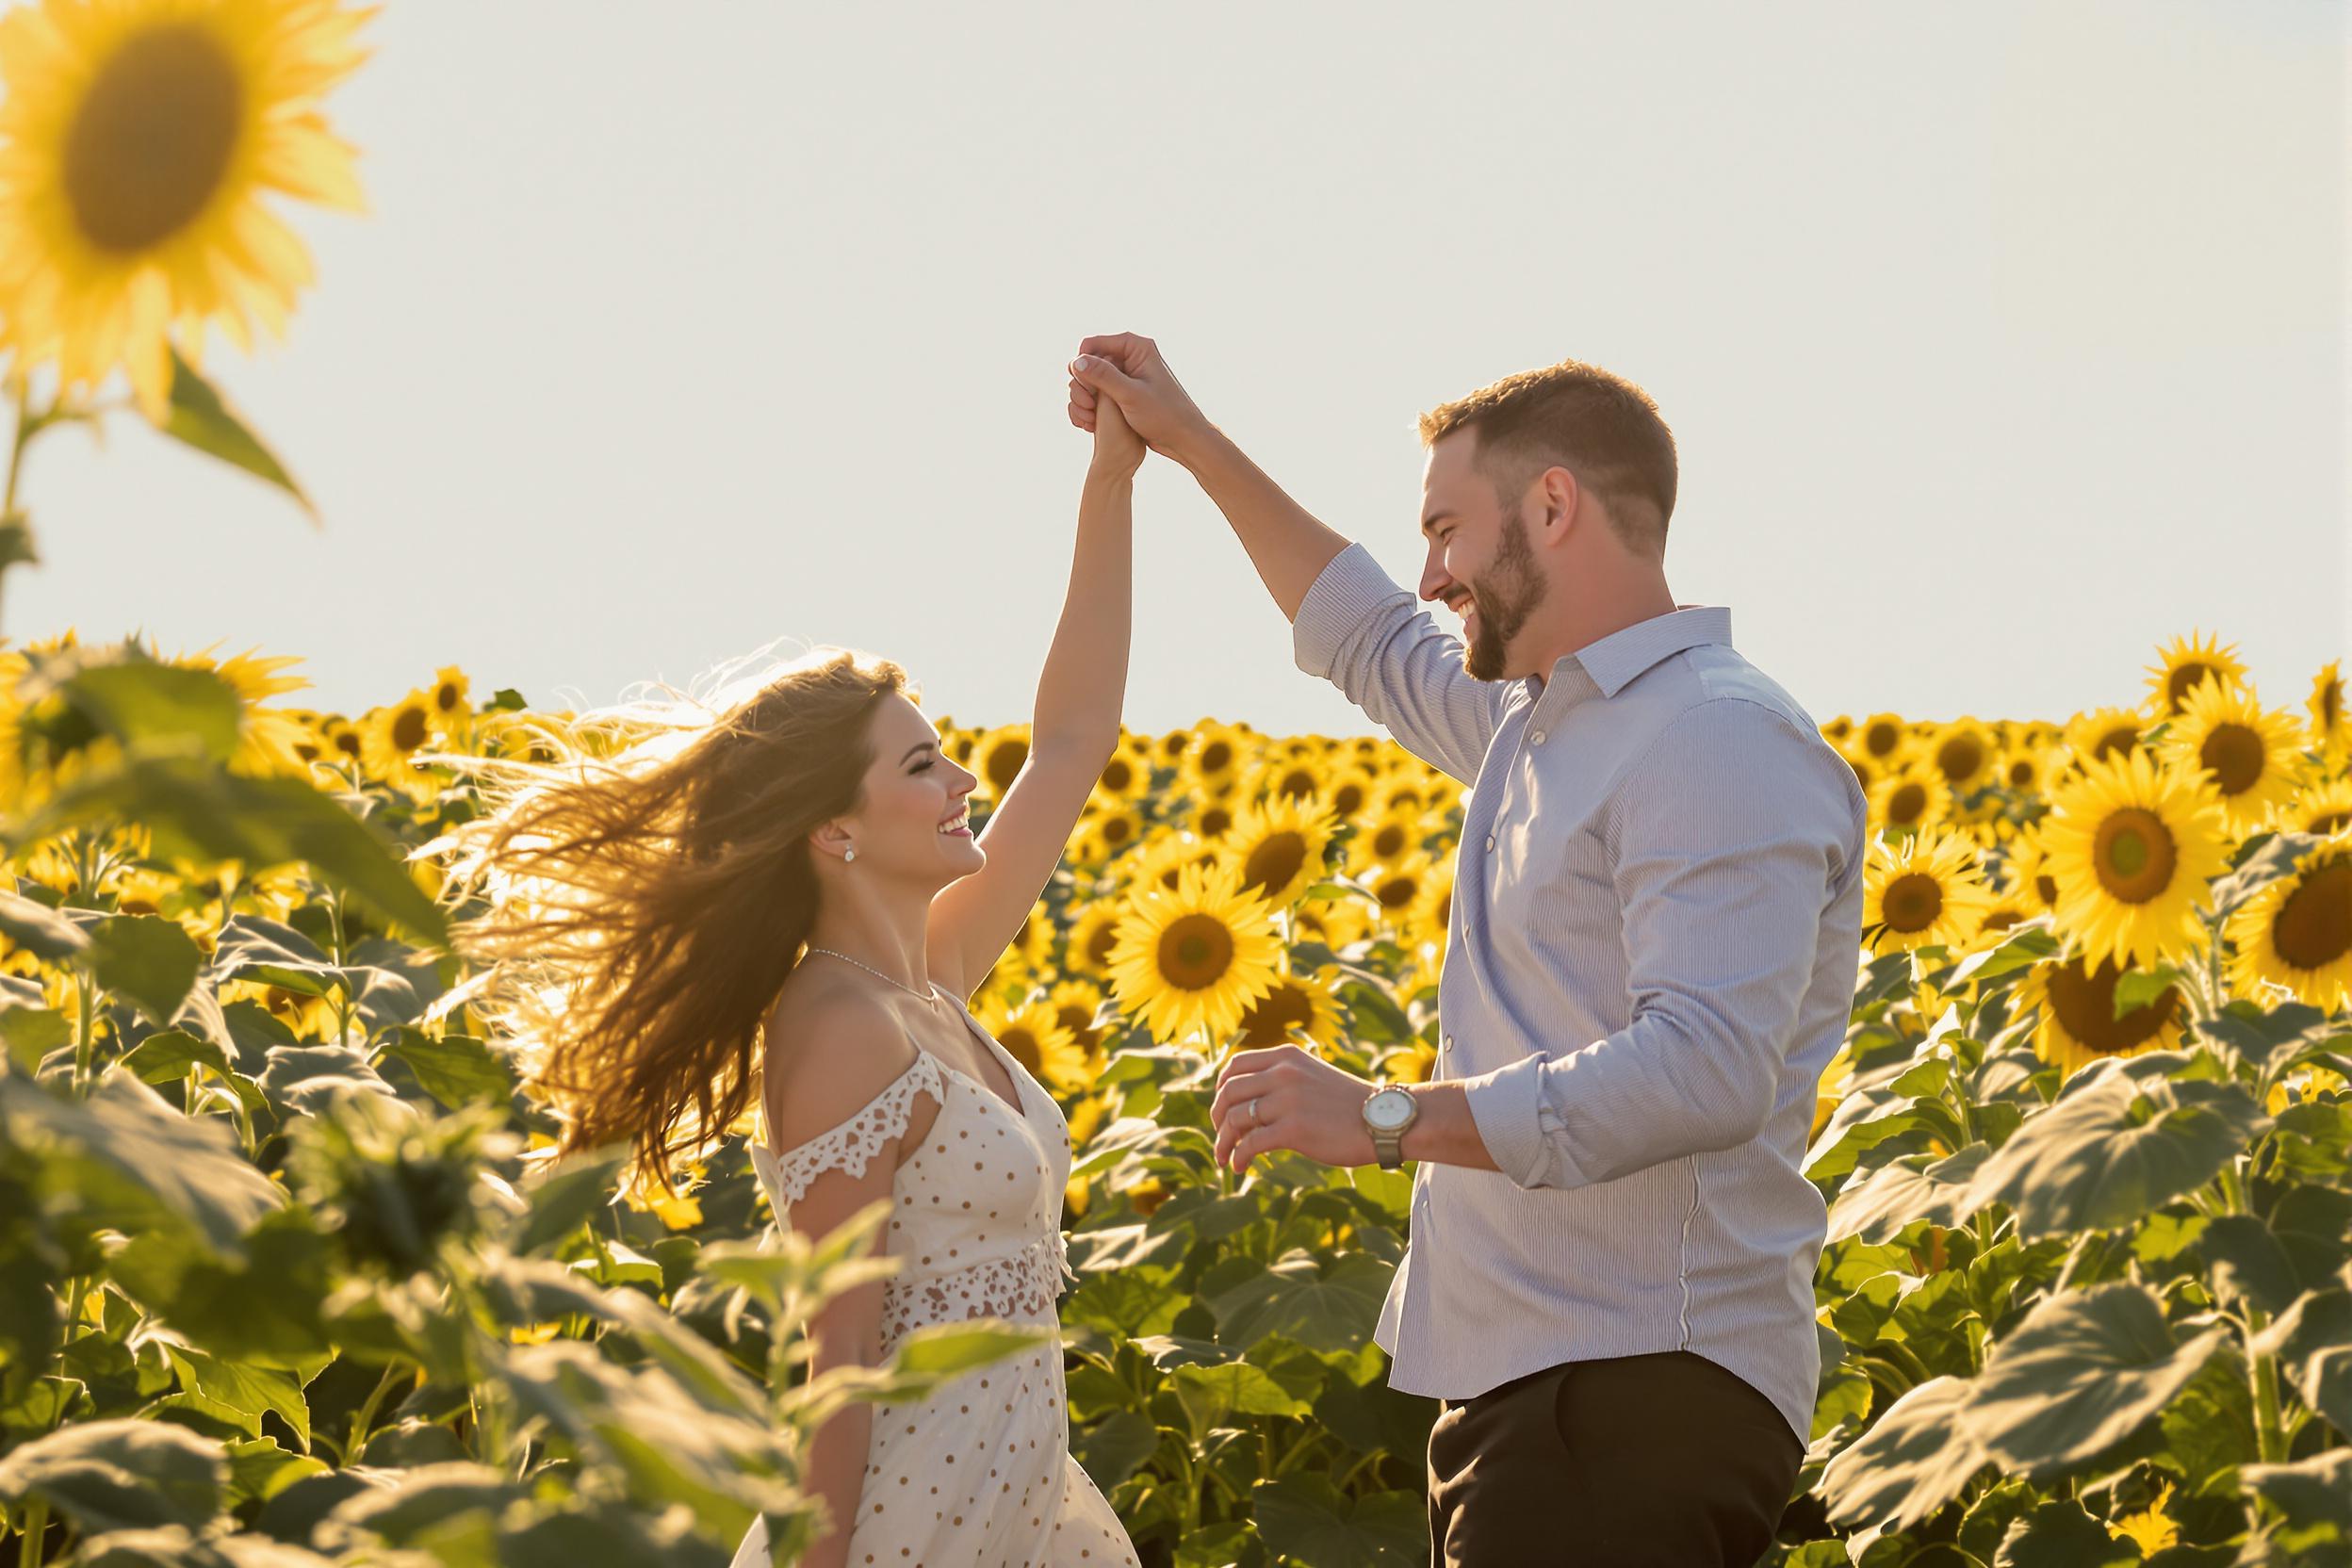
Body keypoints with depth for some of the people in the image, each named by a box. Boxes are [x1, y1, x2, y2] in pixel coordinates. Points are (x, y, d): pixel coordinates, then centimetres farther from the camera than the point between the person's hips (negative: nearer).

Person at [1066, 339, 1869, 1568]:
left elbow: (1705, 1068, -27)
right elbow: (1381, 650, 38)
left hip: (1641, 1406, -10)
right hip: (1525, 1380, 10)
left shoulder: (1723, 747, -15)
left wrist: (1389, 1118, -28)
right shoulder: (1542, 720, 17)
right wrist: (1189, 443, 37)